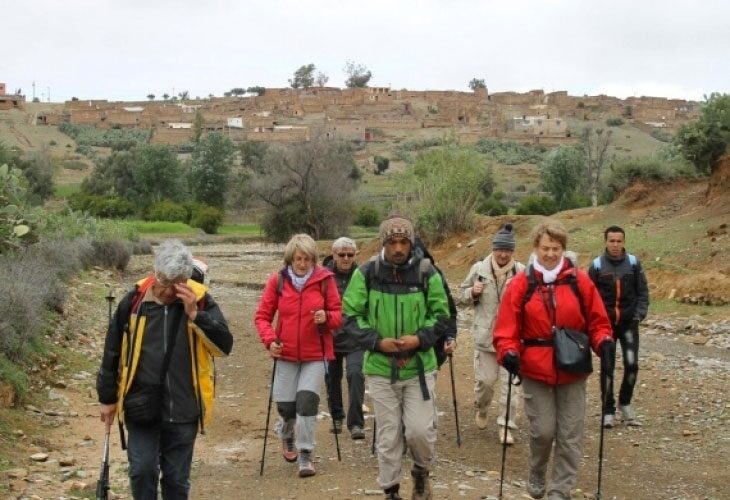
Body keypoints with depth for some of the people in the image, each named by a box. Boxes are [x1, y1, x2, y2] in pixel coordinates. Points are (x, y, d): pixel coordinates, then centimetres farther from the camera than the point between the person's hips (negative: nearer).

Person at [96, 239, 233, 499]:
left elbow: (225, 345, -14)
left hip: (183, 409, 0)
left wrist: (195, 314, -23)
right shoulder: (134, 301, -5)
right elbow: (113, 353, 4)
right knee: (142, 471, -4)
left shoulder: (201, 302, -6)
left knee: (177, 478, 11)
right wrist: (108, 398, 8)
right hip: (141, 406, 0)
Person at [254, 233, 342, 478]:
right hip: (286, 354, 1)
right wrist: (269, 340, -14)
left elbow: (338, 315, 1)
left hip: (315, 355, -1)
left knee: (307, 400, -12)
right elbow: (262, 316, 2)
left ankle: (305, 454, 5)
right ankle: (286, 434, 41)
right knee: (285, 405, 6)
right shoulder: (278, 280, -4)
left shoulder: (324, 279, -6)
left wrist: (327, 318, -22)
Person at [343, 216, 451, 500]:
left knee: (420, 430, -2)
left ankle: (421, 473, 30)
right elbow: (351, 316, -2)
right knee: (388, 435, 8)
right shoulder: (366, 273, -7)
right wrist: (377, 342, -16)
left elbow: (441, 313, 3)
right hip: (380, 367, 0)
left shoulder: (426, 272, -6)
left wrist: (420, 339, -14)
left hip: (419, 366, 0)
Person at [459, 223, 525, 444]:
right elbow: (464, 294, 11)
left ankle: (505, 425, 9)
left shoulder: (521, 272, -5)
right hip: (485, 334, 1)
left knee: (510, 380, 0)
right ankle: (481, 409, 38)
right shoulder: (479, 269, 0)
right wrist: (473, 292, -10)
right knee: (486, 379, 8)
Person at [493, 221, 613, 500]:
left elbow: (597, 321, 5)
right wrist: (509, 353, -21)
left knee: (570, 436, 4)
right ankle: (536, 474, 31)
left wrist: (604, 343, -13)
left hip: (572, 372, 1)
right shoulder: (521, 284, -2)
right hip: (535, 371, -1)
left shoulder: (580, 281, 1)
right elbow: (506, 328, -4)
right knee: (543, 430, 2)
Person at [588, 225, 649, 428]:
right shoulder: (597, 265, -2)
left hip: (629, 322, 1)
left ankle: (625, 402, 18)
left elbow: (643, 291, 6)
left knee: (632, 364, -6)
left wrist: (640, 313, -5)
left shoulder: (633, 263, 1)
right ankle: (608, 410, 12)